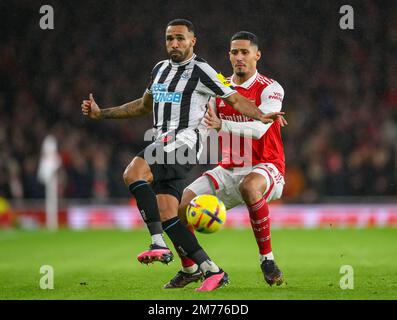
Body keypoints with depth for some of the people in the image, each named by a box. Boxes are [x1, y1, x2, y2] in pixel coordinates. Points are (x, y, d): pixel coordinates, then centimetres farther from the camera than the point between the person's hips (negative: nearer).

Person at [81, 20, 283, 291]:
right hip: (163, 145, 8)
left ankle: (159, 244, -30)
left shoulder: (200, 71, -4)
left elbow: (235, 99, -3)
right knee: (166, 215, -2)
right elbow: (143, 106, 33)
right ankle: (213, 271, 1)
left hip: (185, 140, -8)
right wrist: (101, 113, 31)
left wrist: (262, 116, -20)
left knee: (133, 173, -29)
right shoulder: (160, 69, 19)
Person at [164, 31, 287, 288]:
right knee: (181, 203, -12)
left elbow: (258, 129, -26)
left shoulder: (270, 89, -9)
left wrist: (222, 125, -40)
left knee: (249, 186, -42)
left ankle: (267, 258, -28)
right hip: (229, 169, 6)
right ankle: (189, 270, 10)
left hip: (265, 168, -6)